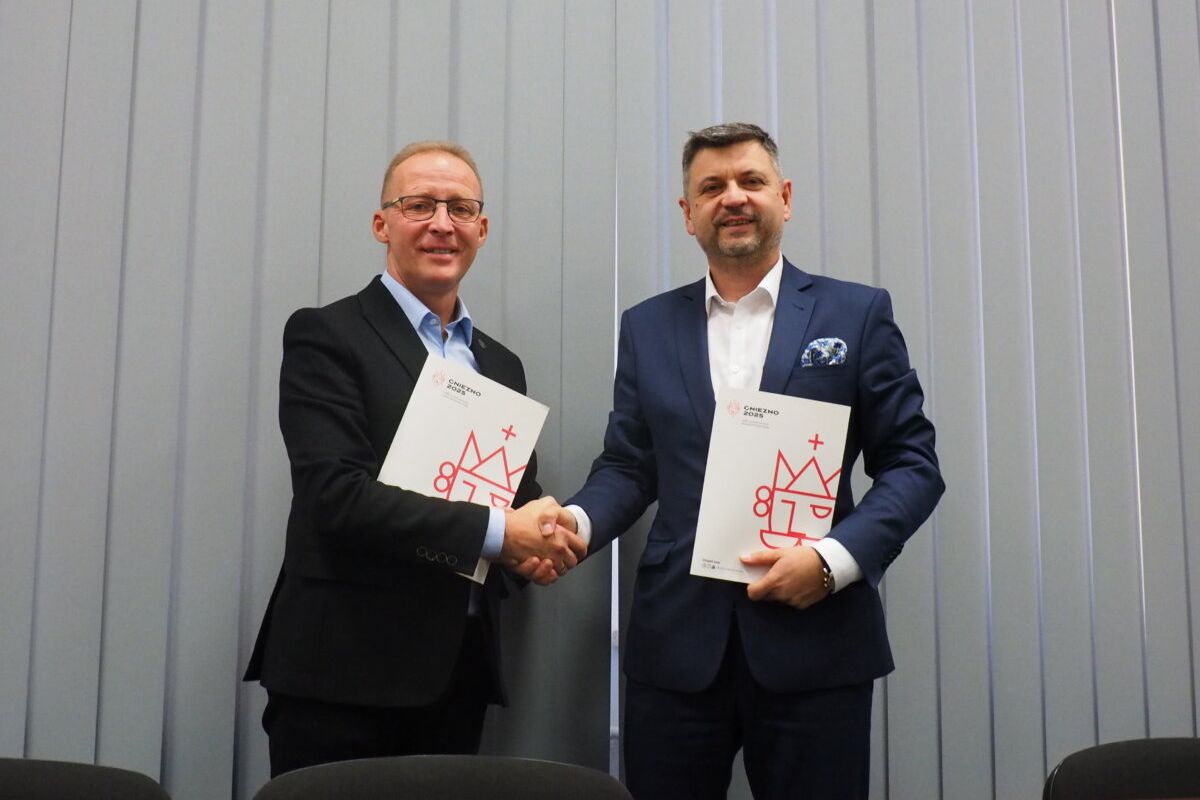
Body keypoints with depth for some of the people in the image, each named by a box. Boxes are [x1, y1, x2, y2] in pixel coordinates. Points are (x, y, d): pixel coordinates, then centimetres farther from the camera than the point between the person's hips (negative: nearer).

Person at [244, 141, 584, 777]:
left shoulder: (501, 365, 15)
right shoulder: (326, 336, -5)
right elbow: (336, 495, -17)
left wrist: (541, 544, -5)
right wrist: (496, 532, -18)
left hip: (460, 670, 6)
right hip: (345, 672, -6)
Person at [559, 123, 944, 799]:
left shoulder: (858, 313, 4)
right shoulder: (648, 327, 12)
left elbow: (912, 463, 2)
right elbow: (628, 466, 11)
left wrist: (834, 559, -13)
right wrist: (579, 520, -10)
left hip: (817, 641, -2)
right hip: (677, 642, 2)